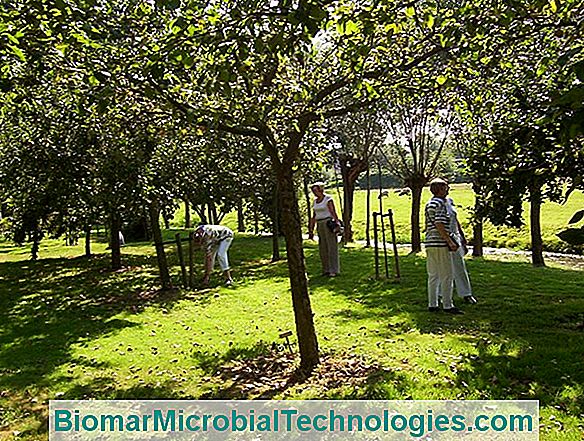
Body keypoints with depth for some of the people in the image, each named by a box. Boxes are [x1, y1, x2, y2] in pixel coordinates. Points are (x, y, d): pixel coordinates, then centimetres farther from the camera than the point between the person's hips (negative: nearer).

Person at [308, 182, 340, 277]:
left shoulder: (328, 199, -7)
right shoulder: (315, 201, 13)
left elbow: (333, 213, -13)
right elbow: (314, 216, 16)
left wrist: (336, 224, -22)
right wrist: (311, 229, 14)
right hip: (320, 225, 7)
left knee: (332, 247, -5)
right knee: (323, 248, 7)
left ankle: (334, 270, -2)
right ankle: (326, 269, 15)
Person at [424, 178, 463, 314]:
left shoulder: (429, 203, 17)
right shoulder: (440, 203, -11)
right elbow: (439, 225, -20)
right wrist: (450, 242, -18)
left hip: (430, 243, 9)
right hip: (440, 244, -9)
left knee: (433, 275, 11)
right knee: (446, 276, -2)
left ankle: (432, 304, 14)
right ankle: (447, 305, 1)